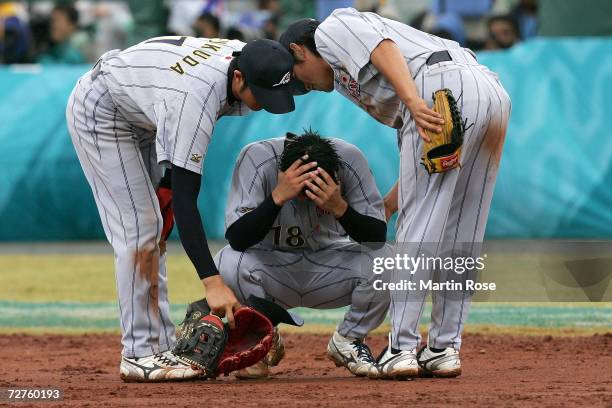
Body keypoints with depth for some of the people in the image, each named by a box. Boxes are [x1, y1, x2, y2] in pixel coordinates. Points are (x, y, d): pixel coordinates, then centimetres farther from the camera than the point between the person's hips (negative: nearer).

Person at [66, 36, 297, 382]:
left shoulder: (246, 57, -18)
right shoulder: (195, 100, -41)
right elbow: (184, 199, -41)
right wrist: (212, 282, -46)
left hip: (139, 114, 9)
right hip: (98, 111, -9)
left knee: (152, 227, 8)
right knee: (138, 228, -14)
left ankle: (162, 347, 10)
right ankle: (140, 354, -13)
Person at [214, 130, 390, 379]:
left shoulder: (350, 160, -20)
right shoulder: (256, 158, -24)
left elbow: (378, 238, -20)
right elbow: (237, 239, -30)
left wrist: (340, 208, -38)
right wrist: (278, 196, -43)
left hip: (329, 266, 1)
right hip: (271, 263, -1)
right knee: (229, 264, -33)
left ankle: (348, 341, 2)